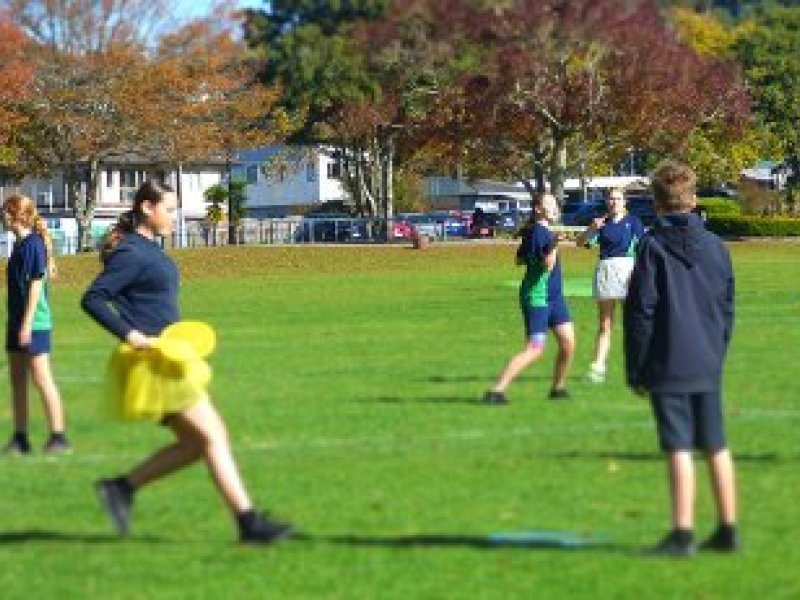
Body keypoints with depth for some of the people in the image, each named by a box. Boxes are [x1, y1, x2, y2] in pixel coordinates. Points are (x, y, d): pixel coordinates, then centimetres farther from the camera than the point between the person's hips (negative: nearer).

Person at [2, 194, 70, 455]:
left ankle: (59, 436, -5)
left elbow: (36, 284, -17)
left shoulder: (33, 244, -14)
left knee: (41, 378, -8)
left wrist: (27, 324, -20)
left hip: (34, 324, -9)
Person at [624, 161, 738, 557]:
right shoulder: (715, 246, 8)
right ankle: (728, 529, 17)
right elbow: (727, 307, 13)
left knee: (679, 449, -7)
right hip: (709, 367, 5)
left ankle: (682, 533, -9)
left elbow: (640, 310, -8)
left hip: (668, 368, -5)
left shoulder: (653, 245, -7)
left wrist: (635, 370, -2)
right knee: (716, 447, 12)